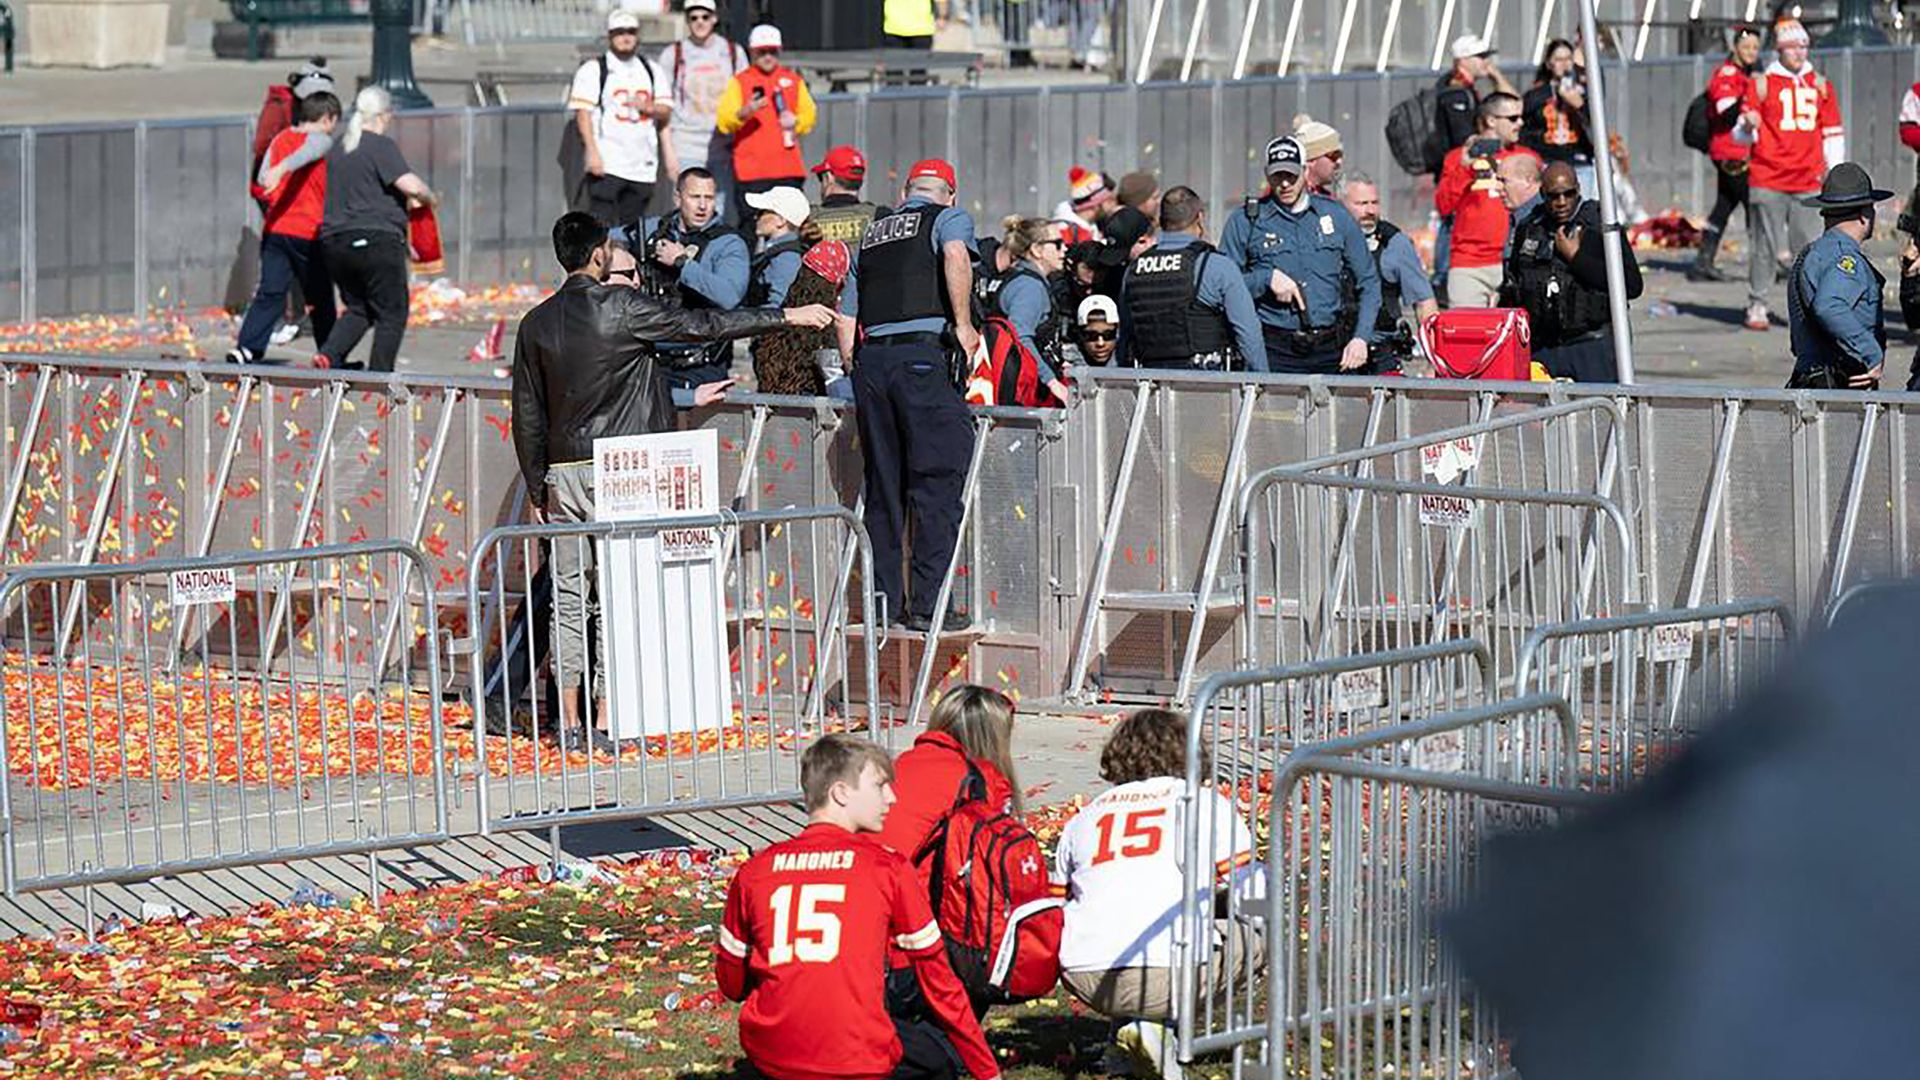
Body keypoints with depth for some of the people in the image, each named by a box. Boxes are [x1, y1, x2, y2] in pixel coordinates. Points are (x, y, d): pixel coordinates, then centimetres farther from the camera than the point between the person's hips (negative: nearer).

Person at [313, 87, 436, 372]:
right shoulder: (381, 146, -8)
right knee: (391, 313, 3)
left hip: (334, 241, 7)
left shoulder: (337, 149, 16)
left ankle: (329, 354, -4)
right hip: (377, 240, -7)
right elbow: (410, 185, -17)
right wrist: (430, 198, 3)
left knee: (358, 309, 18)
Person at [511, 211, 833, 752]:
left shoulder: (536, 323, 7)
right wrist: (786, 317, 5)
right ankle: (606, 723, -4)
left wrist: (538, 489, 19)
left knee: (568, 599, 8)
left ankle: (569, 722, 10)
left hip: (562, 473, 5)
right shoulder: (623, 307, -8)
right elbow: (702, 325, -3)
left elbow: (527, 416, 11)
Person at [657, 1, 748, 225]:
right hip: (687, 148, -2)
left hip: (724, 147, 2)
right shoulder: (673, 55, 5)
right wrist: (668, 150, -3)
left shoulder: (733, 53, 10)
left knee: (722, 213, 0)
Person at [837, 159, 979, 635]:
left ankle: (883, 599, 12)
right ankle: (927, 604, -8)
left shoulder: (873, 232, 23)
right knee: (938, 485, -3)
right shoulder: (950, 217, 7)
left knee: (883, 486, 12)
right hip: (924, 355, -6)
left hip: (871, 358, 6)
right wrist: (963, 325, -11)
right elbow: (956, 256, -17)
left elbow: (845, 317, 23)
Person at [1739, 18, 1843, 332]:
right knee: (1766, 246, -4)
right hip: (1767, 180, -3)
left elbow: (1832, 135, 18)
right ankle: (1757, 306, 3)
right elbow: (1743, 134, 2)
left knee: (1807, 246, -1)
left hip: (1807, 182, 3)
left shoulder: (1820, 85, 14)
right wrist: (1748, 126, -21)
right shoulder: (1761, 84, 3)